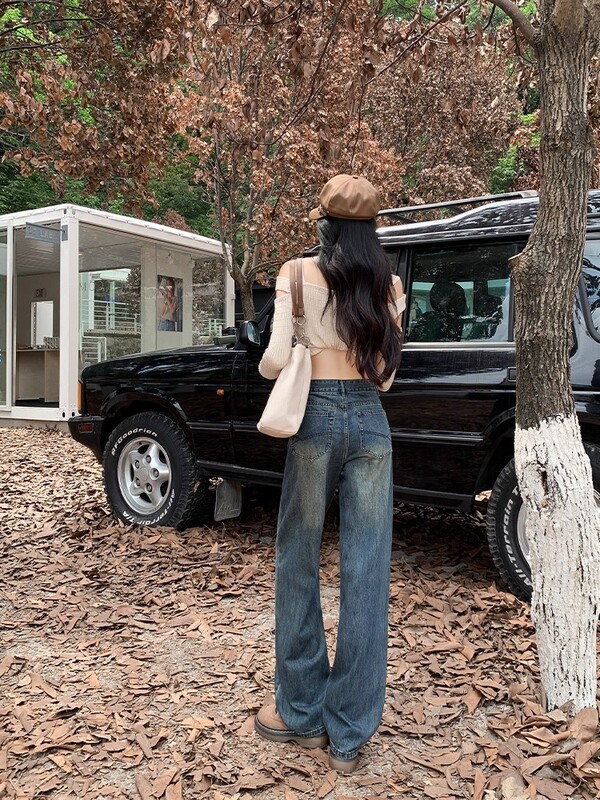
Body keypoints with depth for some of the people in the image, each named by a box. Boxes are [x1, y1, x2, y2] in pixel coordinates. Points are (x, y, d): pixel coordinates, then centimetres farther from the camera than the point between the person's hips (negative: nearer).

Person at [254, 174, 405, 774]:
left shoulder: (299, 273, 0)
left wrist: (264, 366, 13)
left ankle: (302, 713, 21)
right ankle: (349, 734, 13)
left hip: (317, 418, -3)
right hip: (373, 424, 3)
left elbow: (277, 358, -9)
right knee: (366, 574, 4)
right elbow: (384, 375, 10)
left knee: (299, 566, 10)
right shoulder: (387, 285, 10)